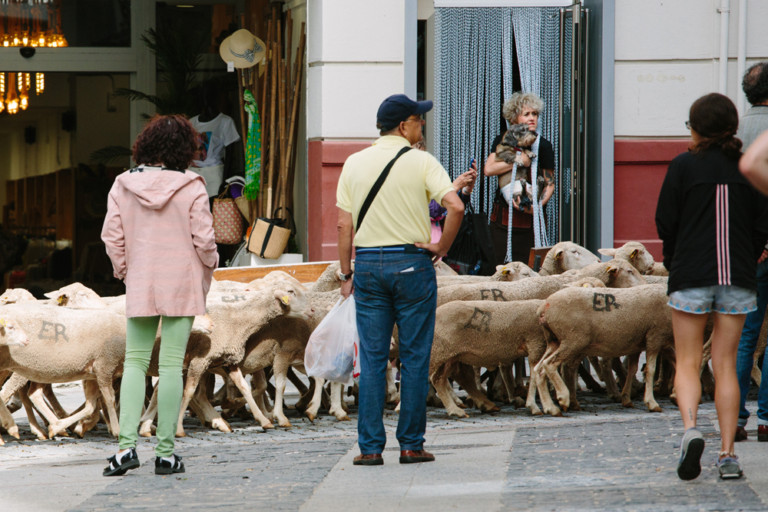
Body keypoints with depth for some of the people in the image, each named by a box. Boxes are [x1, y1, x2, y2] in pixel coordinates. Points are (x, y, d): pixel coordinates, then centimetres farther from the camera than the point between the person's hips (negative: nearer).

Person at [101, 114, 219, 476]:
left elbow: (112, 236, 0)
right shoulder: (191, 187, -9)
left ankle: (127, 444, -6)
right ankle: (165, 452, 1)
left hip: (139, 286, 2)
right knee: (171, 365, 1)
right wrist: (209, 266, 11)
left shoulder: (123, 186, -1)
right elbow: (203, 239, -8)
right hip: (182, 285, -2)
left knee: (135, 362, 9)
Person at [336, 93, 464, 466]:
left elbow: (344, 224, 4)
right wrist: (441, 247, -4)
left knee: (371, 360, 4)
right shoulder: (420, 162, -5)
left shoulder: (354, 163, 6)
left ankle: (370, 447, 2)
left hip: (367, 264, 3)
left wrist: (346, 273, 10)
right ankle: (411, 445, 5)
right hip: (412, 264, -3)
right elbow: (455, 207, -17)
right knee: (414, 358, 4)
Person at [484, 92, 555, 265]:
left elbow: (550, 184, 0)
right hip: (502, 218, 2)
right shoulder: (503, 141, 8)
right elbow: (488, 169, -7)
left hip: (530, 220, -2)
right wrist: (520, 161, -15)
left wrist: (536, 207, -18)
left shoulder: (543, 146, 1)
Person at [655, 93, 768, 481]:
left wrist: (673, 261, 13)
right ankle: (728, 453, 3)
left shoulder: (684, 166, -5)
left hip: (691, 274, -2)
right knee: (725, 363, 9)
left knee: (688, 362, 6)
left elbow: (665, 221, -3)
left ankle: (690, 429, -20)